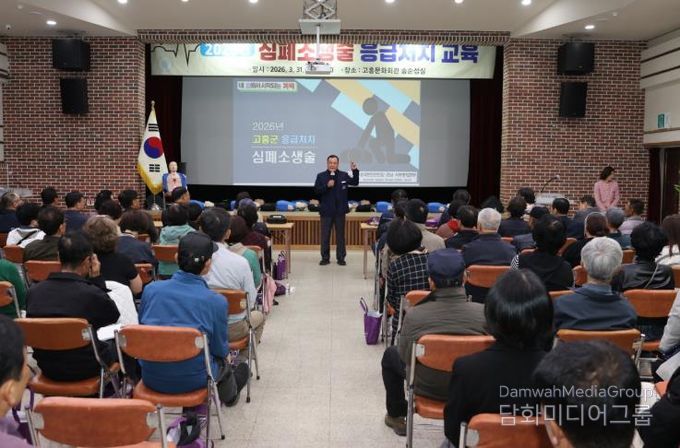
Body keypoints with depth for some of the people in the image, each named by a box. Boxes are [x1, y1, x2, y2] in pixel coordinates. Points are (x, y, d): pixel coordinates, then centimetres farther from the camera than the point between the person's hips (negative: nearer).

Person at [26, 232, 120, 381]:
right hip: (85, 368, -5)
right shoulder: (91, 293, -27)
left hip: (47, 367, 5)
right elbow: (114, 316, -5)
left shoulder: (33, 291, -12)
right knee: (116, 346, 27)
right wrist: (97, 279, -8)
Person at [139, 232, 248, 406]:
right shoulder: (216, 301, -15)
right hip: (191, 380, -3)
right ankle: (230, 394, 61)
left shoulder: (151, 289, -7)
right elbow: (220, 350, -3)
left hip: (151, 378, 3)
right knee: (222, 361, 30)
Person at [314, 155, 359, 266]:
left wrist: (355, 171, -10)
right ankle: (325, 258, 14)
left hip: (340, 210, 1)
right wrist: (327, 186, -21)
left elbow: (355, 183, 3)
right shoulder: (321, 176, 0)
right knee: (325, 235, 5)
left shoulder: (344, 175, 4)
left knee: (340, 235, 7)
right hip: (326, 211, -1)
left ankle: (341, 258, 15)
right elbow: (316, 190, -6)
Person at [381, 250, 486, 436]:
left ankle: (396, 416, 40)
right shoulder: (484, 313, -24)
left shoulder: (414, 315, -26)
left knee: (390, 355, 26)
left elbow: (404, 355, -9)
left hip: (426, 388, -1)